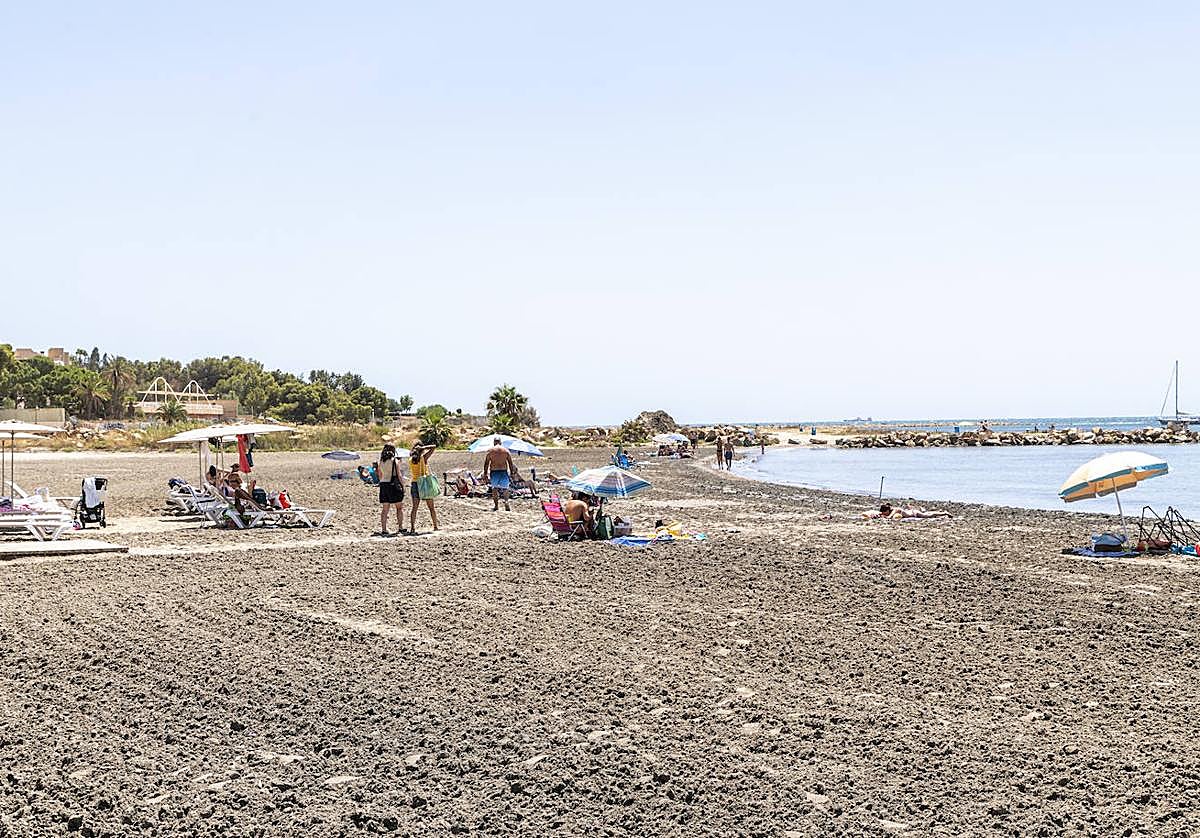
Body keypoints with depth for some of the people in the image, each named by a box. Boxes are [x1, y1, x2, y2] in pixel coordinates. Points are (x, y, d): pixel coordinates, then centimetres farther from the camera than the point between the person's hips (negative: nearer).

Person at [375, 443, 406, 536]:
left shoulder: (381, 461, 7)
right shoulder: (395, 460, -7)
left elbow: (380, 476, 10)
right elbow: (399, 475, -8)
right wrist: (403, 485, -1)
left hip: (383, 485, 4)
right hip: (394, 484, -4)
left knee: (384, 509, 7)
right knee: (399, 507, 7)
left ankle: (383, 530, 4)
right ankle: (400, 528, 4)